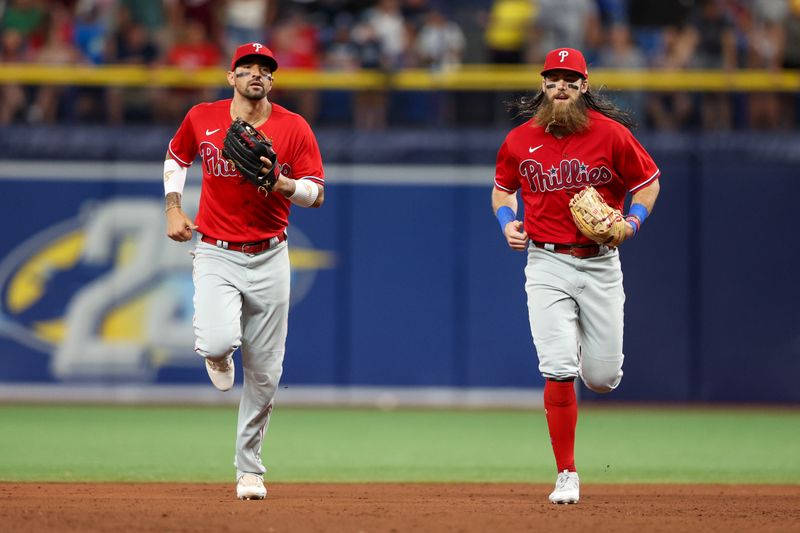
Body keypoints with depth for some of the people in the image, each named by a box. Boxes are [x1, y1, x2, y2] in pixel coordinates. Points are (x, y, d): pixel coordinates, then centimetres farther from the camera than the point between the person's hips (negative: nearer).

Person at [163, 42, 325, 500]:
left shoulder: (294, 128, -3)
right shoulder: (202, 118, 0)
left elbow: (316, 194, -5)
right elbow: (177, 157, 19)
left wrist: (280, 182, -24)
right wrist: (174, 208, 7)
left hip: (269, 258, 1)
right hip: (216, 255, -1)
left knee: (264, 372, 4)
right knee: (219, 342, -26)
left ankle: (249, 469, 20)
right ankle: (219, 356, 14)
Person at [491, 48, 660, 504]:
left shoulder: (611, 133, -6)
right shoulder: (520, 141, 1)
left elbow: (648, 182, 6)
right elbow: (503, 187, 19)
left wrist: (632, 222, -11)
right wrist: (507, 222, 0)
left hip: (601, 264, 0)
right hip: (547, 265, 0)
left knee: (603, 377, 1)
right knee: (559, 371, -13)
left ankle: (588, 343, 41)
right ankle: (567, 475, -2)